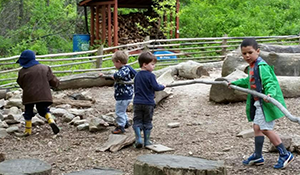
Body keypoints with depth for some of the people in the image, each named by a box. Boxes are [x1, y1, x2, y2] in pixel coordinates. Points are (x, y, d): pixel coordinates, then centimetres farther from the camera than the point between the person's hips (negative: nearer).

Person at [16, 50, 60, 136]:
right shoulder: (45, 68, 2)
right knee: (43, 109, 19)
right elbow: (53, 81, 3)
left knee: (28, 112, 15)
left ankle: (28, 131, 18)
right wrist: (56, 83, 27)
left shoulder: (22, 71, -3)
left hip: (29, 96, -1)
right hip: (43, 95, 2)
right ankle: (51, 121, -6)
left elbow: (21, 84, 10)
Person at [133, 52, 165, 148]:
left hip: (137, 102, 4)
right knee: (147, 122, 8)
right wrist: (163, 86, 6)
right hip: (148, 103, -4)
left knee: (137, 121, 8)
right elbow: (156, 87, -14)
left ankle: (138, 139, -7)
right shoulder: (150, 76, -13)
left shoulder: (137, 75, 8)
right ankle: (146, 141, 13)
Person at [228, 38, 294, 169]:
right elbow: (249, 81, 33)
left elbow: (269, 82, -25)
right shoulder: (252, 66, 15)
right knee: (257, 127, 12)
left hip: (266, 102, -10)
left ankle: (285, 155, -3)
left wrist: (270, 93, -44)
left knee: (265, 128, -12)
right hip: (258, 102, 10)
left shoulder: (261, 66, -17)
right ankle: (257, 156, 21)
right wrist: (234, 83, 42)